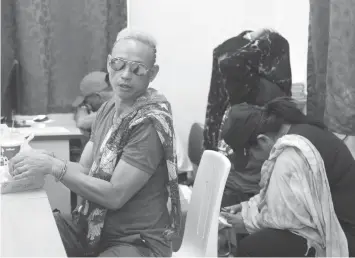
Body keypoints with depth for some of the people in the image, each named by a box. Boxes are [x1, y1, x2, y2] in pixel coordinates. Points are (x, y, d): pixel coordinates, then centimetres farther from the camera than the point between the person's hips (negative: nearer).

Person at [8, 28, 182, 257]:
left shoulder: (150, 123, -19)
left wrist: (54, 166, -24)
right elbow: (85, 169, 3)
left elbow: (115, 195, -21)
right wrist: (42, 161, -14)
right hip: (93, 226, 7)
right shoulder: (109, 108, 4)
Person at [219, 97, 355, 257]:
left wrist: (248, 221, -9)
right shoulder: (298, 130, 7)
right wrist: (248, 206, 8)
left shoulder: (292, 151, -23)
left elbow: (289, 215, -23)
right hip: (332, 221, 10)